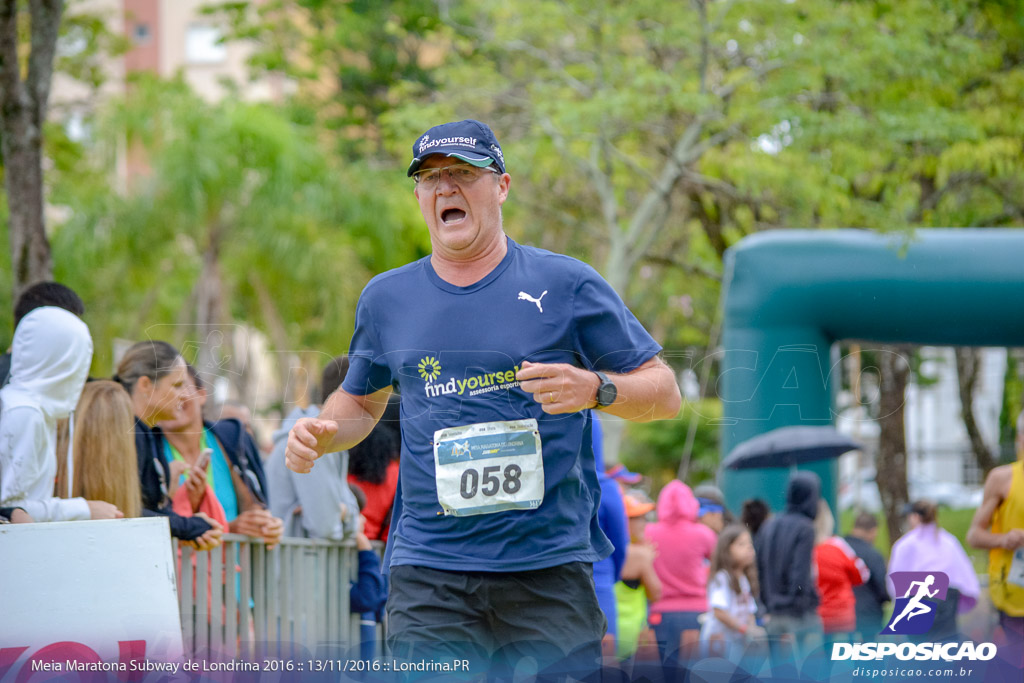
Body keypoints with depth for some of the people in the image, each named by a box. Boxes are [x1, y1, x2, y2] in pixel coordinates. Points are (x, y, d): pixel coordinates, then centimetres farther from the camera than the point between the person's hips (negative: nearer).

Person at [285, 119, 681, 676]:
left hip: (548, 568, -2)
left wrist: (595, 389, -16)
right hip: (428, 574, 2)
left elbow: (664, 392, 4)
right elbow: (362, 400, 27)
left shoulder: (565, 285, 2)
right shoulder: (387, 298, 12)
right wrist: (322, 433, 5)